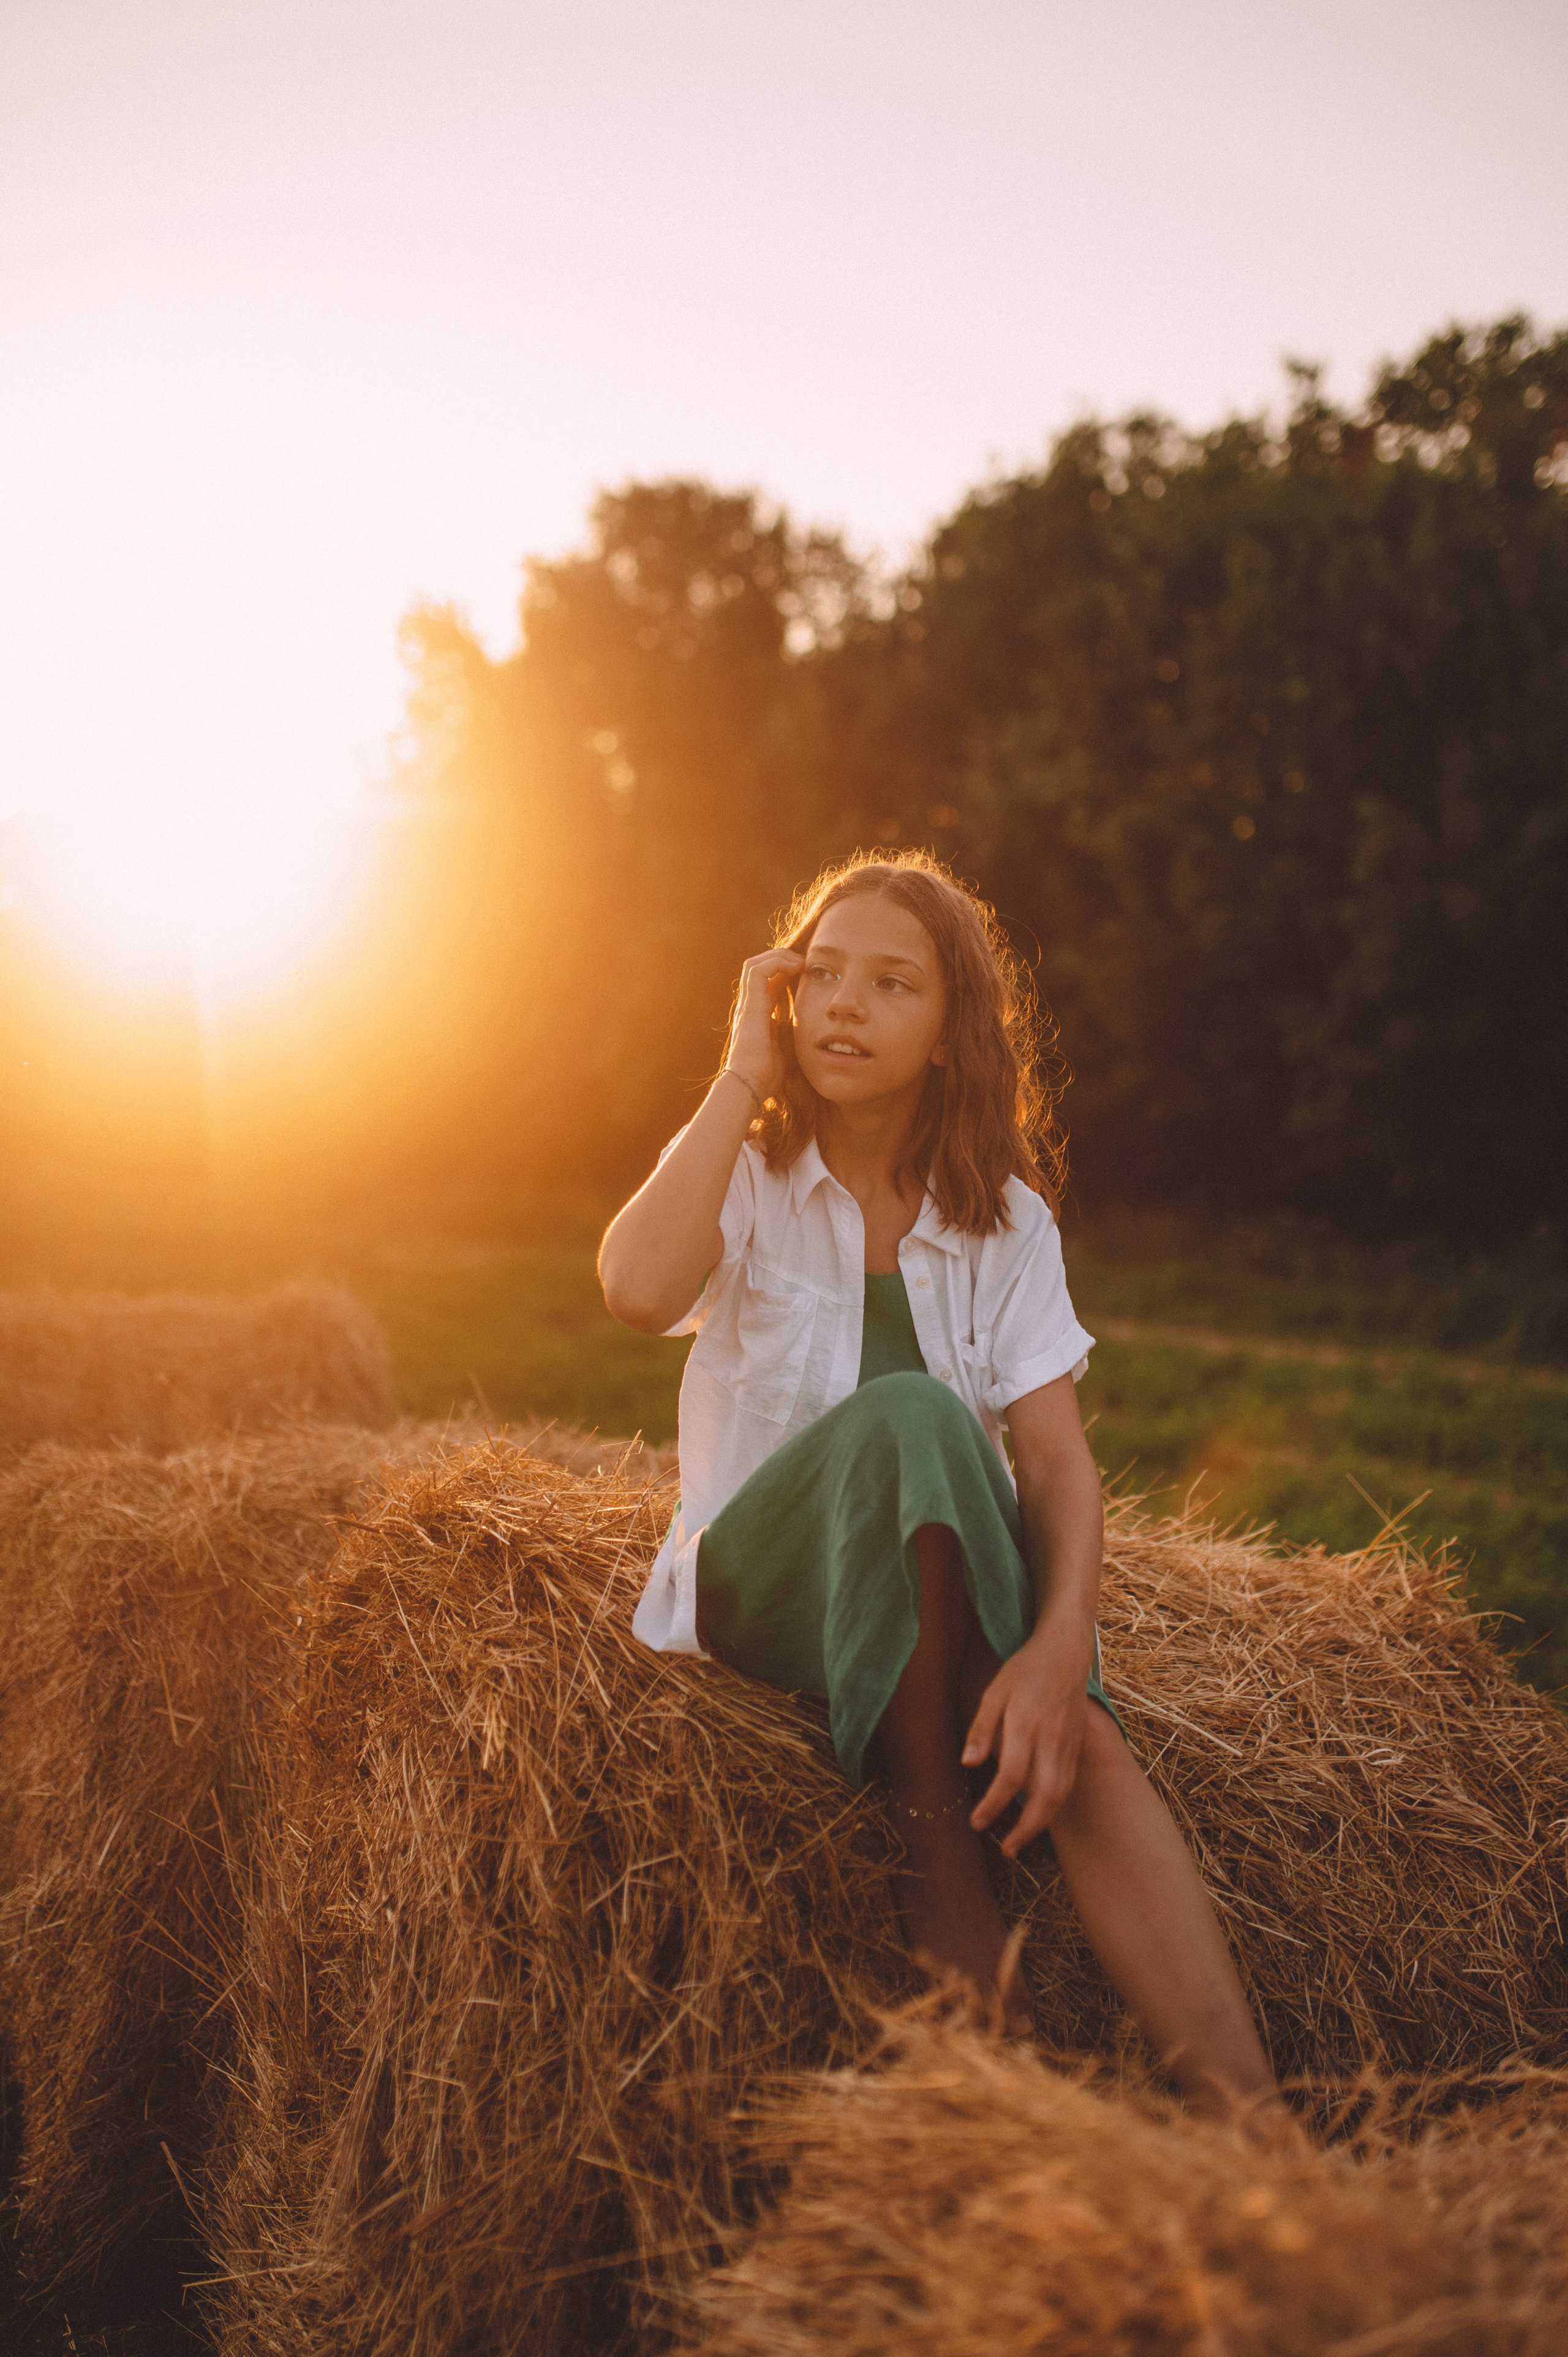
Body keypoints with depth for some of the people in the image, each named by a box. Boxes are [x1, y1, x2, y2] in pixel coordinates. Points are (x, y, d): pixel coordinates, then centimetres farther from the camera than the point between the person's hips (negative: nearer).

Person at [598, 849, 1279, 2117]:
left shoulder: (1004, 1219, 4)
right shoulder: (746, 1174, -1)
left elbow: (1056, 1455, -9)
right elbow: (638, 1289, -26)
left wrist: (1063, 1641, -29)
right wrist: (744, 1074, -15)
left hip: (947, 1595, 2)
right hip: (763, 1580, -2)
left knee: (1080, 1745, -33)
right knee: (908, 1415, -34)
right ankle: (943, 1859, -29)